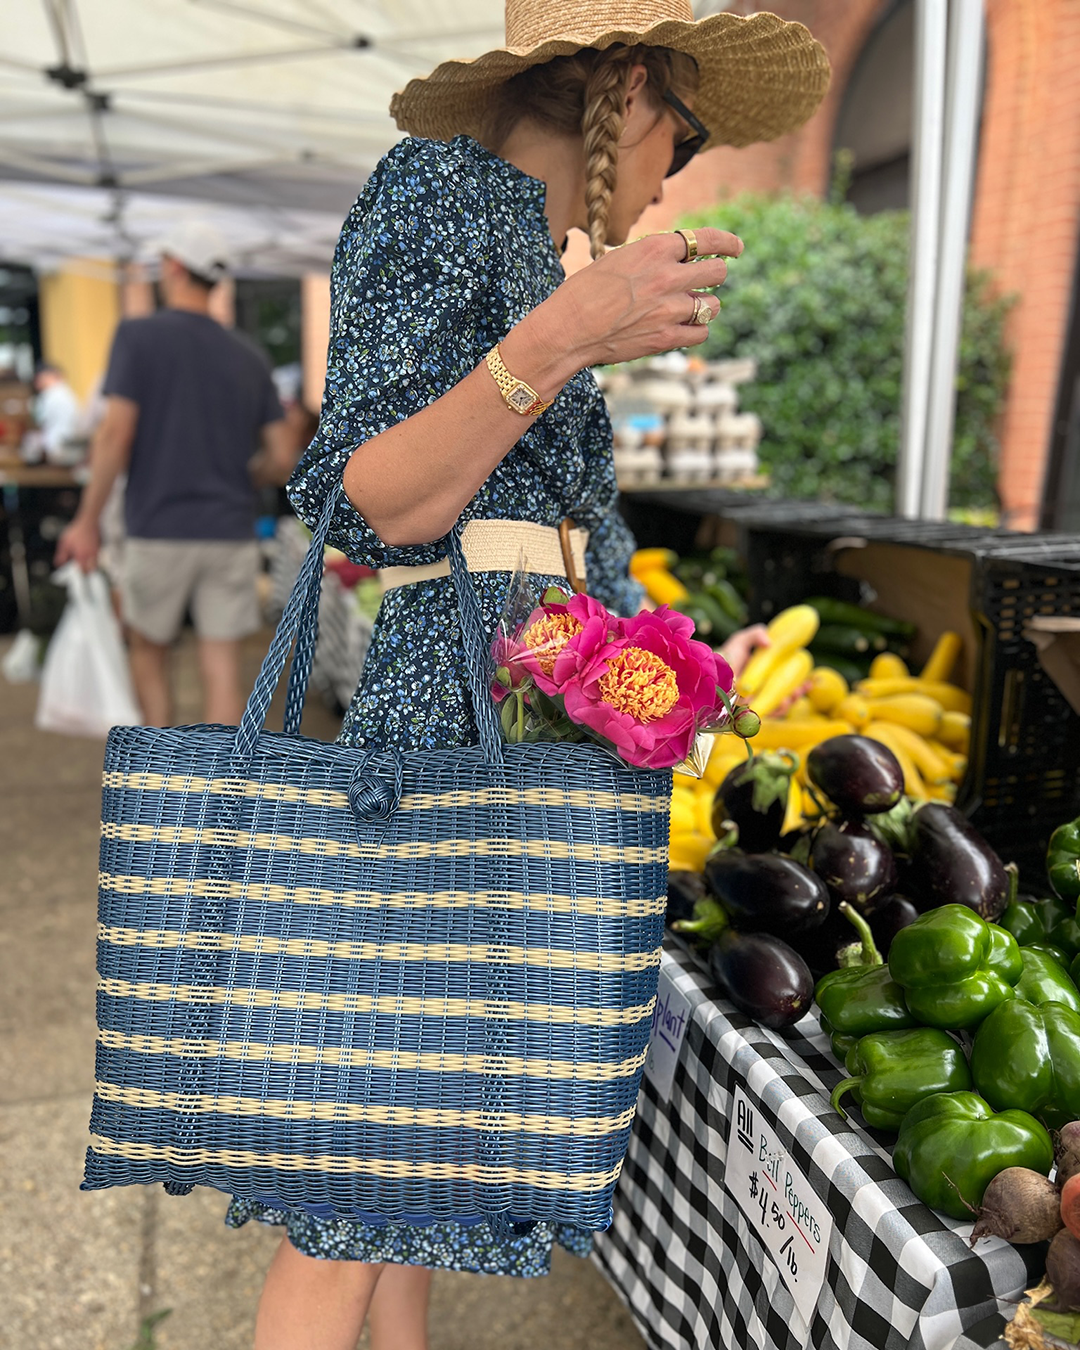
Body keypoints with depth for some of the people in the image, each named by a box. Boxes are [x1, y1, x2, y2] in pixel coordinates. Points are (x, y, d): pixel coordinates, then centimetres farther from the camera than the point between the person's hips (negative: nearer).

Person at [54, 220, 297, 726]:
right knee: (222, 668, 2)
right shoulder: (249, 356, 8)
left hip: (160, 532, -2)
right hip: (232, 535, 2)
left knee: (148, 652, 17)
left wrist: (88, 521, -4)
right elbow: (283, 461, 5)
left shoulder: (138, 335, -2)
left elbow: (116, 433, -11)